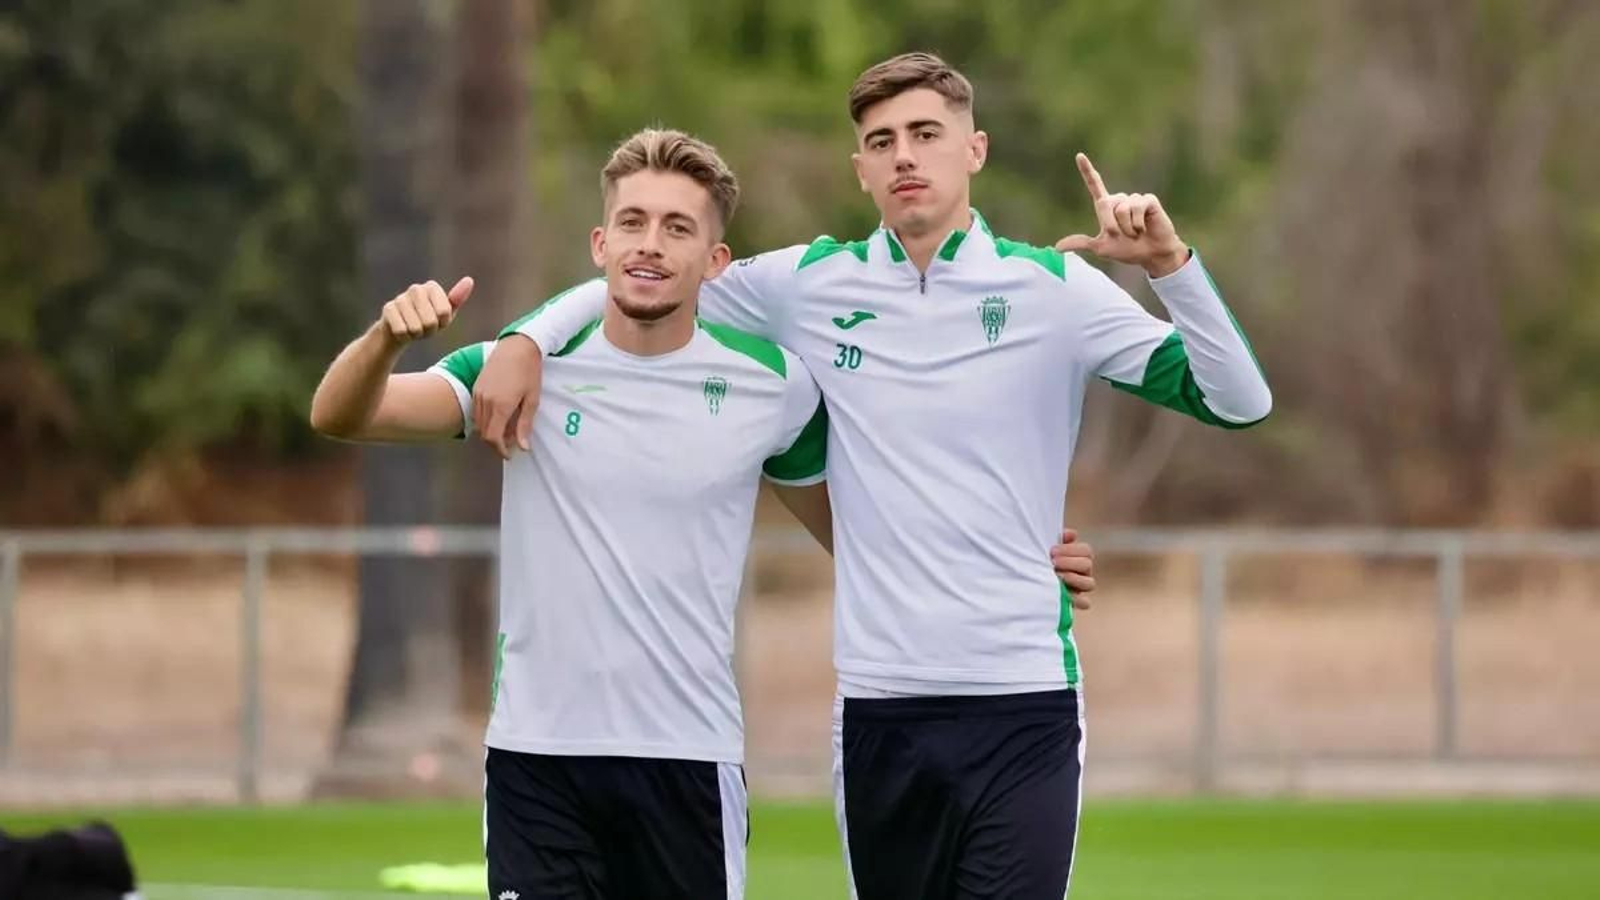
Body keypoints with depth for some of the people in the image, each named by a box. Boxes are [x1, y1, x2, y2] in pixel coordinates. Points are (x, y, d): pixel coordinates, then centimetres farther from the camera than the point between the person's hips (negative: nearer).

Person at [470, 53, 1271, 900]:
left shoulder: (1055, 288, -1)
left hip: (1024, 704, -2)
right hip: (878, 707, 3)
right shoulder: (809, 285, 5)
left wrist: (1169, 262, -18)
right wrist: (526, 340, 1)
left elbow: (1239, 402, -5)